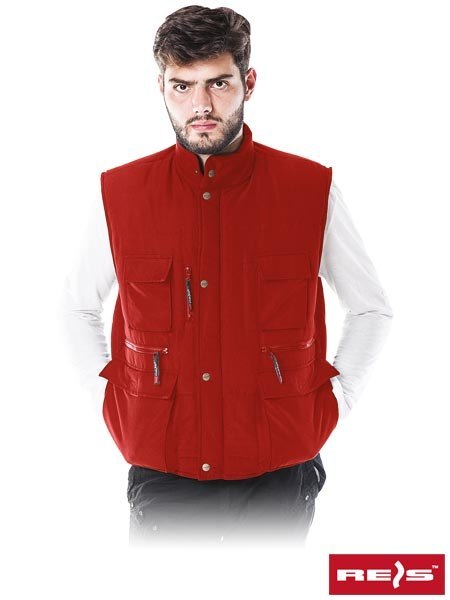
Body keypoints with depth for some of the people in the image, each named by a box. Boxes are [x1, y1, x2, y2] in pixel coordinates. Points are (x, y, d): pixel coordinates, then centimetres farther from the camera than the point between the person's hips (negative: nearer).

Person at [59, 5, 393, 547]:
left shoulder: (312, 189, -4)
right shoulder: (120, 193, -1)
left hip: (276, 480, 0)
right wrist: (107, 394, 5)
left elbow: (371, 309, 9)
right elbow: (76, 307, 15)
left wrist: (335, 397, 0)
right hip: (162, 477, 1)